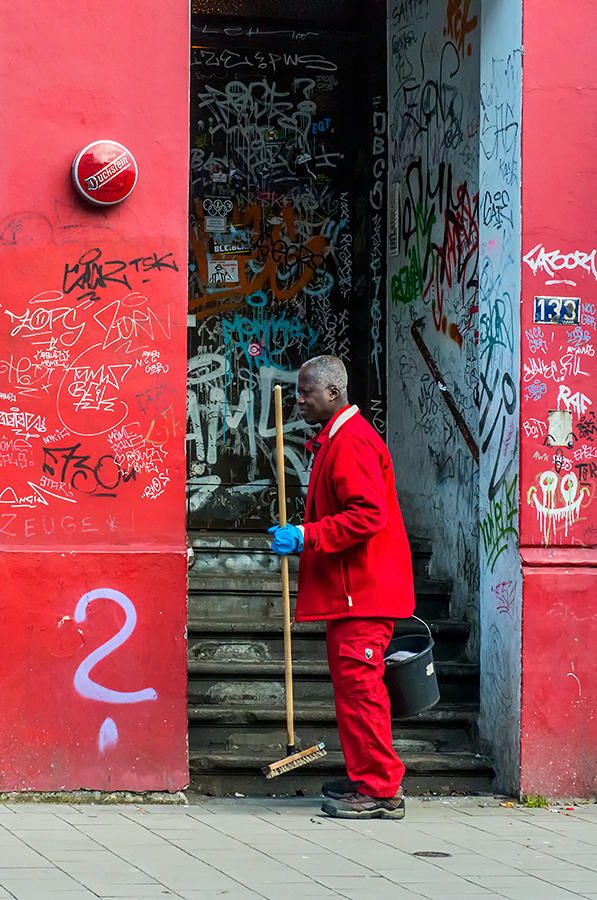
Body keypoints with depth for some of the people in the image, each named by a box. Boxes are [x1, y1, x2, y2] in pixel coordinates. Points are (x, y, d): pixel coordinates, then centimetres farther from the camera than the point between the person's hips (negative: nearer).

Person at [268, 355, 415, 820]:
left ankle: (380, 790, -8)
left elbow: (368, 516, -25)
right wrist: (301, 535, 15)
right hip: (350, 588, 11)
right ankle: (368, 779, 21)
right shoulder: (336, 440, 19)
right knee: (353, 684, 14)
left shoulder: (351, 443, -16)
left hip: (363, 591, -11)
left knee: (358, 685, -10)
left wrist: (307, 536, -22)